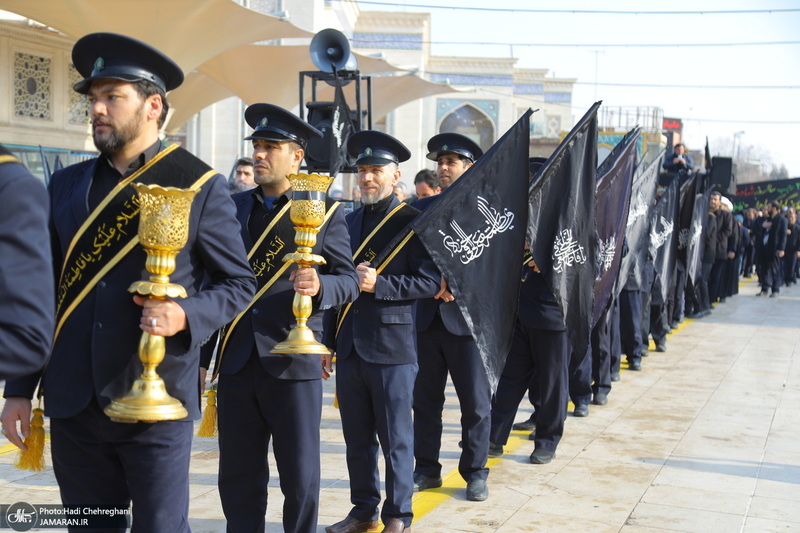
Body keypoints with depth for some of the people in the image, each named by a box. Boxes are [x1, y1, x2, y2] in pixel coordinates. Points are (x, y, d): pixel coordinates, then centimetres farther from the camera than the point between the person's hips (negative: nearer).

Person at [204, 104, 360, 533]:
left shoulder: (324, 213, 0)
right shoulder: (232, 208, 10)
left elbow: (349, 281, -3)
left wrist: (319, 286, -26)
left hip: (293, 365, -3)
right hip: (237, 364, 4)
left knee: (300, 479, 4)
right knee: (238, 479, 10)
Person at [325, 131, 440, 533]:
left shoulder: (413, 221, -5)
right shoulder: (351, 221, 13)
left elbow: (430, 281, -11)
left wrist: (379, 284, -19)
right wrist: (328, 341, 14)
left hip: (392, 348, -6)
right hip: (350, 346, 6)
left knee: (395, 439, 4)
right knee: (357, 438, 14)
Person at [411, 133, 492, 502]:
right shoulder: (422, 208, 10)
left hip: (468, 317, -4)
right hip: (426, 316, 4)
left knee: (475, 401, 4)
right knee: (425, 398, 10)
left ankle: (475, 473, 17)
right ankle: (426, 469, 23)